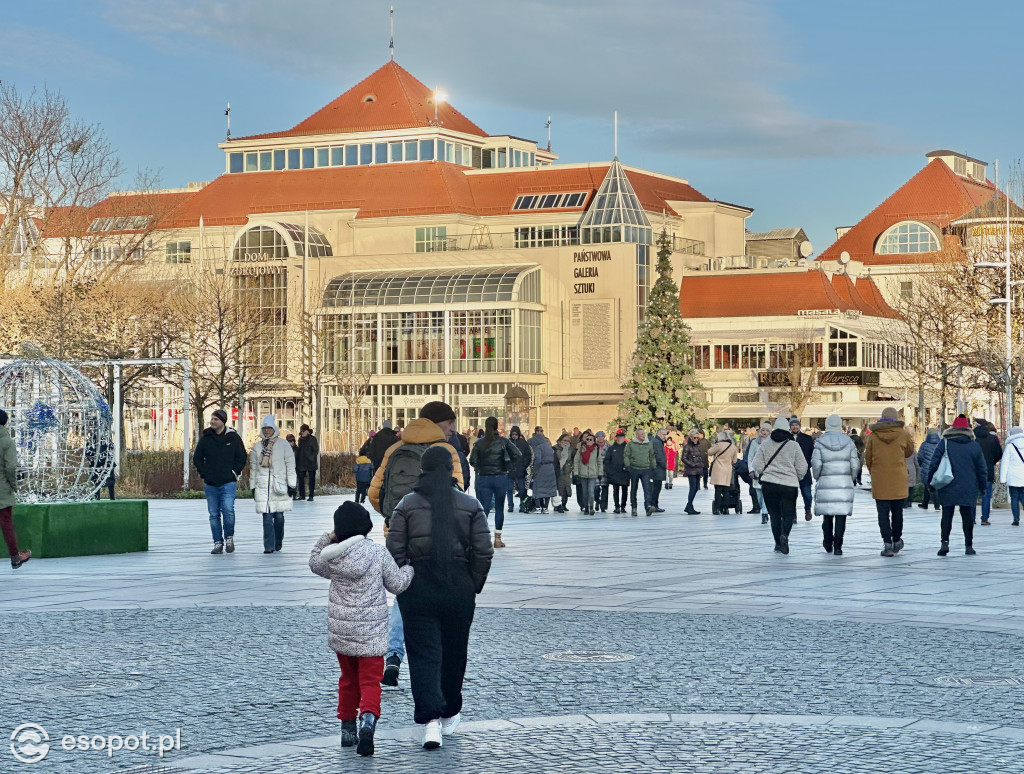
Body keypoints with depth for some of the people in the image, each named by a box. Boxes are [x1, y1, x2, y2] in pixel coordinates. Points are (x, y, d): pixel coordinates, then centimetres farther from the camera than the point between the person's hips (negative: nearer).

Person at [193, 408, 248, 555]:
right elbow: (197, 458, 15)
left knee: (228, 510, -17)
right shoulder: (206, 438, 7)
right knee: (214, 514, 4)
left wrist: (234, 473, -2)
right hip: (210, 484, 3)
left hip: (228, 483, -3)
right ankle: (218, 543, 11)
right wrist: (204, 473, 5)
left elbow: (241, 458, 6)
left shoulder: (233, 438, 2)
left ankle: (229, 537, 3)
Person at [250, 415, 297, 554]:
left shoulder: (283, 445, 3)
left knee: (279, 515, 2)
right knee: (267, 517, -7)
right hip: (263, 487, 1)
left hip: (279, 485, -1)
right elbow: (253, 468, 15)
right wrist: (253, 487, 12)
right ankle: (269, 546, -8)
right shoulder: (256, 447, 10)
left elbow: (290, 465, 3)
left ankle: (278, 542, 23)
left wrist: (291, 485, 0)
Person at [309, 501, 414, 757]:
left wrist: (327, 539, 17)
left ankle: (347, 728, 26)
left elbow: (314, 563, 20)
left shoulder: (332, 556, -3)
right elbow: (397, 584, -1)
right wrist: (409, 567, 17)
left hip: (340, 629, 3)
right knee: (370, 680, -2)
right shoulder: (379, 553, -10)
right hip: (370, 631, -3)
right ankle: (368, 720, -27)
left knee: (348, 679, 20)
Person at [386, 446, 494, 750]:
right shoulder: (470, 505, 0)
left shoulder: (407, 505, -2)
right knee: (454, 653, 17)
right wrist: (473, 586, 10)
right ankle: (450, 714, 31)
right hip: (459, 588, 1)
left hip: (418, 588, -1)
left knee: (424, 655, -1)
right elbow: (483, 552, -1)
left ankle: (430, 719, -16)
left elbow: (395, 551, -5)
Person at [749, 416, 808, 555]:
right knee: (788, 513, 5)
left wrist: (760, 475, 21)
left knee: (774, 514, 12)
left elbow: (757, 465, 1)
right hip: (789, 485, -1)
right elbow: (802, 467, 0)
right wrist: (797, 478, 20)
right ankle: (784, 534, -23)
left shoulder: (765, 444, 1)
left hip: (769, 484, 1)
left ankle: (778, 543, 10)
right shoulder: (794, 445, -2)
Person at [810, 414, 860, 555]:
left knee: (827, 515, 13)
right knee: (841, 515, 0)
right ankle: (837, 546, -5)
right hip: (845, 483, 0)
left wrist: (817, 478, 11)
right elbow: (855, 465, 1)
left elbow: (816, 464, -7)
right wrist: (852, 478, 16)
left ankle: (828, 544, 24)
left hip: (826, 482, 0)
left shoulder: (820, 443, -3)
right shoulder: (848, 442, 2)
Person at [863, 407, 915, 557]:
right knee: (897, 512, 15)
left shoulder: (873, 436, -1)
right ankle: (897, 541, 26)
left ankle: (888, 543, -7)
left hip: (879, 481, -1)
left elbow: (868, 457, 7)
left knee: (883, 513, 1)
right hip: (899, 481, 1)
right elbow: (909, 452, 13)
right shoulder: (903, 434, -3)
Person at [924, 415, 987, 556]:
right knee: (967, 516, 6)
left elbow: (934, 464, -3)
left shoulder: (944, 444, -2)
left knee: (947, 514, 3)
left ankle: (945, 542, -12)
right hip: (968, 489, 1)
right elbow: (982, 469, 6)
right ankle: (969, 546, 7)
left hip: (947, 489, -1)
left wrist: (929, 480, 7)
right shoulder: (974, 446, 2)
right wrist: (983, 486, 15)